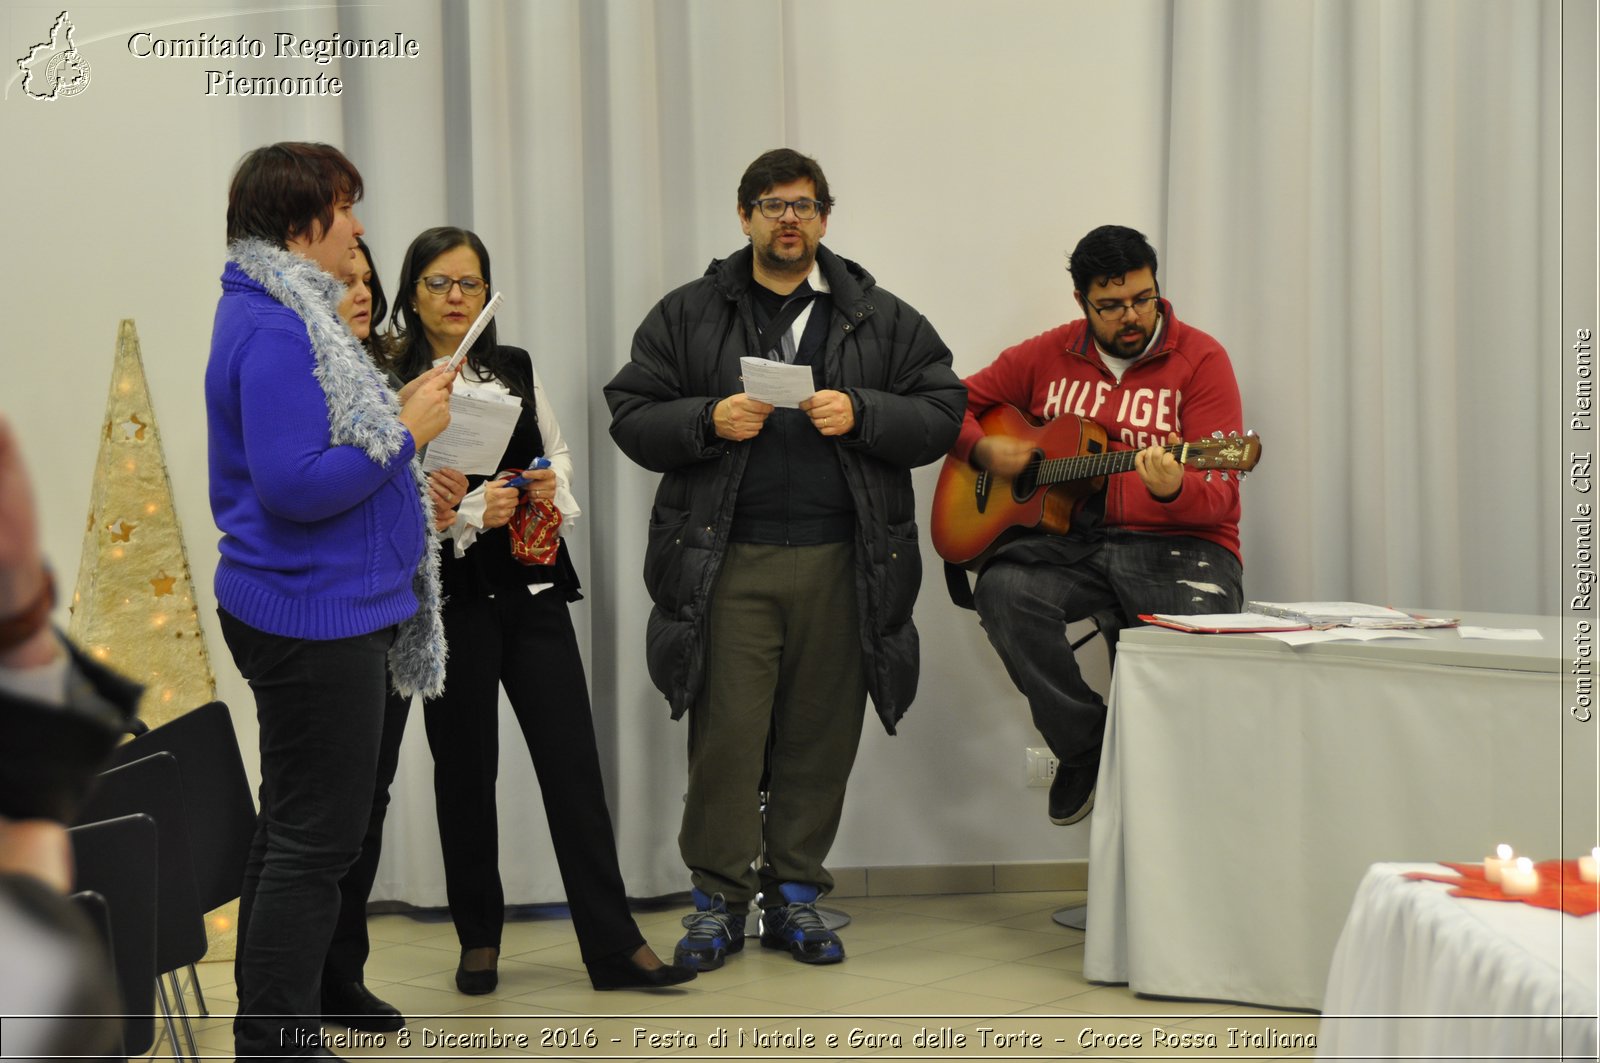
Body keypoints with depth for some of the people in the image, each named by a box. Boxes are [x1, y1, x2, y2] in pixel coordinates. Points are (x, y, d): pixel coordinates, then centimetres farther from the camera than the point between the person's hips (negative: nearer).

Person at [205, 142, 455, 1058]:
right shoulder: (277, 332, -20)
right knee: (317, 841, -5)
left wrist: (400, 420, 7)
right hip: (317, 614, -11)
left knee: (296, 831, 17)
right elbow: (294, 484, -26)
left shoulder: (279, 314, 13)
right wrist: (406, 432, -18)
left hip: (312, 609, 11)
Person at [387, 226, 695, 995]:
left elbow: (558, 450, 22)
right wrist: (472, 513, -23)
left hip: (532, 584, 3)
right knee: (465, 768, 7)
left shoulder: (517, 370, 9)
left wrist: (553, 485, 0)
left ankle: (614, 944, 2)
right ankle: (479, 940, 21)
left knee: (573, 759, -1)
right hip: (453, 593, -3)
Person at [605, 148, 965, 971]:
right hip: (728, 558, -1)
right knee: (726, 734, -4)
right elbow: (631, 417, 7)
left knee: (821, 736, 5)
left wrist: (860, 414, -10)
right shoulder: (688, 315, 10)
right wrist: (709, 421, -11)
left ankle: (794, 894, 17)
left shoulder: (882, 319, 12)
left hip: (840, 562, 1)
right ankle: (718, 900, 8)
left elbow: (942, 415, 7)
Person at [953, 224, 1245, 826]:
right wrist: (984, 450, 0)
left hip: (1176, 544, -3)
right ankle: (1084, 747, -10)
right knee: (1004, 588, -29)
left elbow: (1219, 494, -8)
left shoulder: (1199, 359, 0)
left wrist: (1173, 490, -31)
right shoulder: (1048, 356, 12)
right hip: (1071, 540, 3)